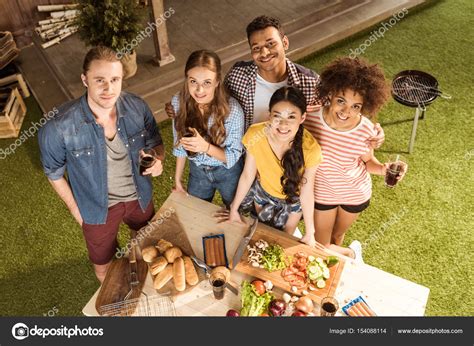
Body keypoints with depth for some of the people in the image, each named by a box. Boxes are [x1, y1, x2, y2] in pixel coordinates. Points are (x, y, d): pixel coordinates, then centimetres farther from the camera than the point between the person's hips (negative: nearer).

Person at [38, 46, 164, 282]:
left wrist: (158, 160, -24)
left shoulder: (137, 108, -21)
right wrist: (75, 209, -4)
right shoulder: (60, 127, -29)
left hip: (139, 197, 3)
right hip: (98, 208, -2)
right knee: (103, 265, 22)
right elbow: (54, 173, -10)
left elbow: (155, 142, -3)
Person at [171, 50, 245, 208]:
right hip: (197, 170, 3)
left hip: (228, 172, -2)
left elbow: (234, 156, -21)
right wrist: (178, 178, 2)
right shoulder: (178, 102, -20)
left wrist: (206, 147, -39)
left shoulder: (232, 109, -31)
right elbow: (180, 144, -5)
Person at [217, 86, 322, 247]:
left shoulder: (310, 148, -36)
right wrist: (234, 210, -6)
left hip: (293, 199, -1)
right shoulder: (256, 135, -33)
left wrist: (309, 234, -13)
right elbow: (247, 176, -18)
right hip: (262, 192, 1)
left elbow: (306, 192, -22)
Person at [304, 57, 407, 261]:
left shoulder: (365, 131, -29)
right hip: (322, 192, 0)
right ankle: (352, 252, 48)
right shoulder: (311, 116, -29)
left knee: (336, 237, 28)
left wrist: (382, 168, -28)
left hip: (355, 195, 0)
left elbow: (368, 161, -9)